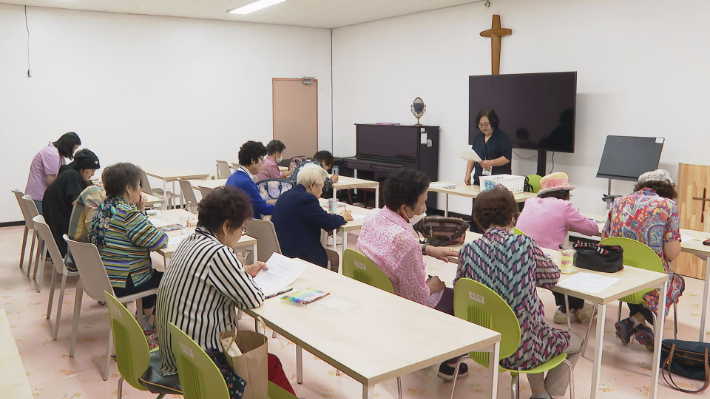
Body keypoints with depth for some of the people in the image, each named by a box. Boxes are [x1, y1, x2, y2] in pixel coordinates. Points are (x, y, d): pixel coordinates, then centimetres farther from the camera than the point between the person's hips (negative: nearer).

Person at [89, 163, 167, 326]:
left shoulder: (104, 207, 6)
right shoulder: (127, 212, -23)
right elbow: (159, 242, -21)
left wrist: (140, 210, 3)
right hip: (122, 285, -9)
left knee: (153, 273, 30)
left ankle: (146, 317, 36)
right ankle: (150, 320, 27)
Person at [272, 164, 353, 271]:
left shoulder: (287, 195, 11)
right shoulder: (306, 199, -20)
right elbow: (328, 223, -17)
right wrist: (342, 218, 3)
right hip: (294, 255, -10)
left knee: (333, 255, 20)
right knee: (334, 258, 8)